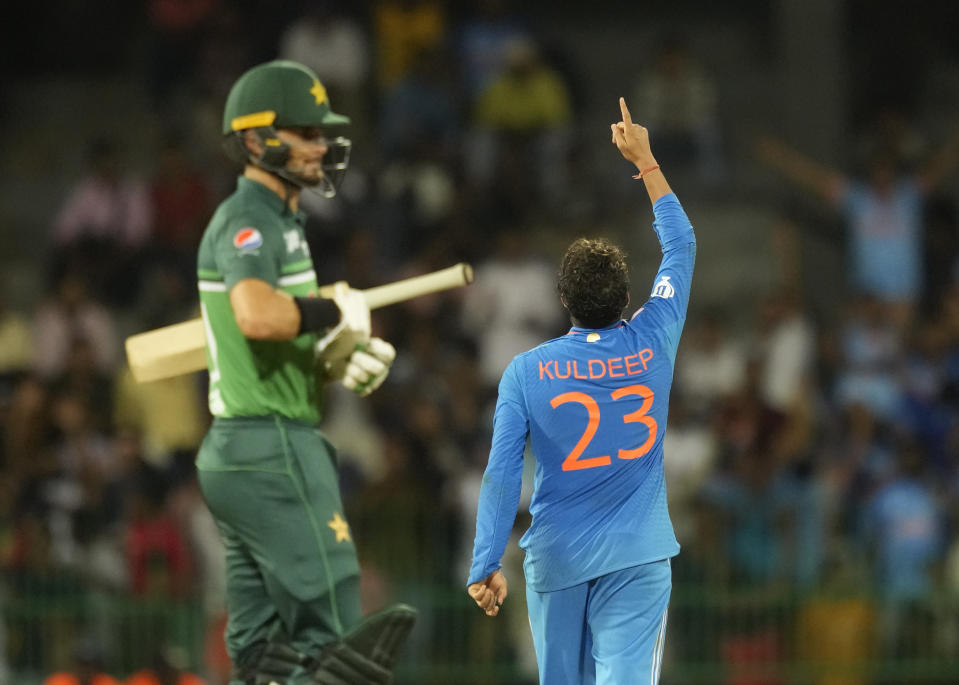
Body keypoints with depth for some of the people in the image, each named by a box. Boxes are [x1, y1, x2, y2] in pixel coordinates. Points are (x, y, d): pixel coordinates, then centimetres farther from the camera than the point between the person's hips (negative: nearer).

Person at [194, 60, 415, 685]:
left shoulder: (283, 222, 21)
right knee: (331, 628, -13)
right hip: (273, 450, -10)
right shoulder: (248, 220, -12)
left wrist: (352, 354, 0)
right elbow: (258, 315, -33)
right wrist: (338, 310, -17)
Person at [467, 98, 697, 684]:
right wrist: (646, 162, 20)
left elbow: (502, 474, -8)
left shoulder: (528, 371, -6)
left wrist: (486, 565, -3)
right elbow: (681, 247, 12)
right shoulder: (651, 345, -3)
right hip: (639, 555, 0)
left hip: (557, 558, 1)